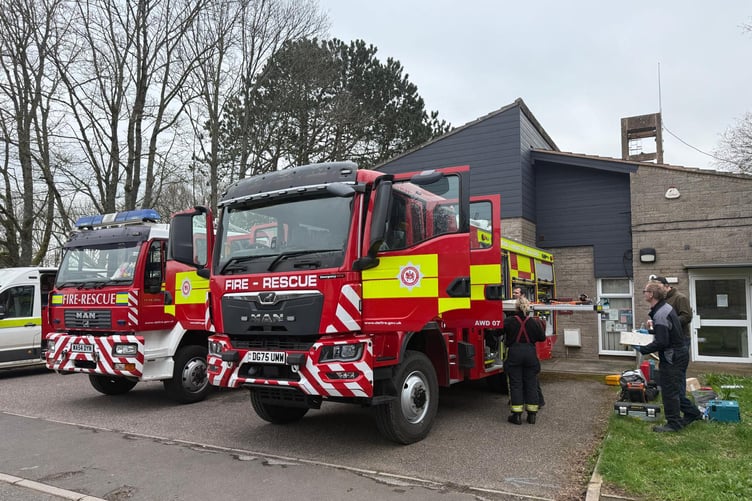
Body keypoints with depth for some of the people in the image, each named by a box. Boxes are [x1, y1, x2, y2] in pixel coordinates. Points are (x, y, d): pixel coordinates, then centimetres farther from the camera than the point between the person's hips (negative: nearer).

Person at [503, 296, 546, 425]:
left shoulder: (508, 321, -7)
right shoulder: (533, 322, 0)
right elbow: (542, 337, 7)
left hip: (514, 354, -2)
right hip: (530, 354, 2)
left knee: (516, 384, 3)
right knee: (531, 384, 9)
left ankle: (517, 415, 3)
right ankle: (532, 415, 12)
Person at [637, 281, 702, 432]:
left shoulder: (660, 314, -25)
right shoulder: (666, 307, 7)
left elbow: (661, 342, -26)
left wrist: (643, 350, -17)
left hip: (672, 357, -10)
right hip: (680, 353, 10)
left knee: (669, 391, 1)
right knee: (676, 389, 21)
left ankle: (673, 423, 11)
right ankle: (692, 413, 32)